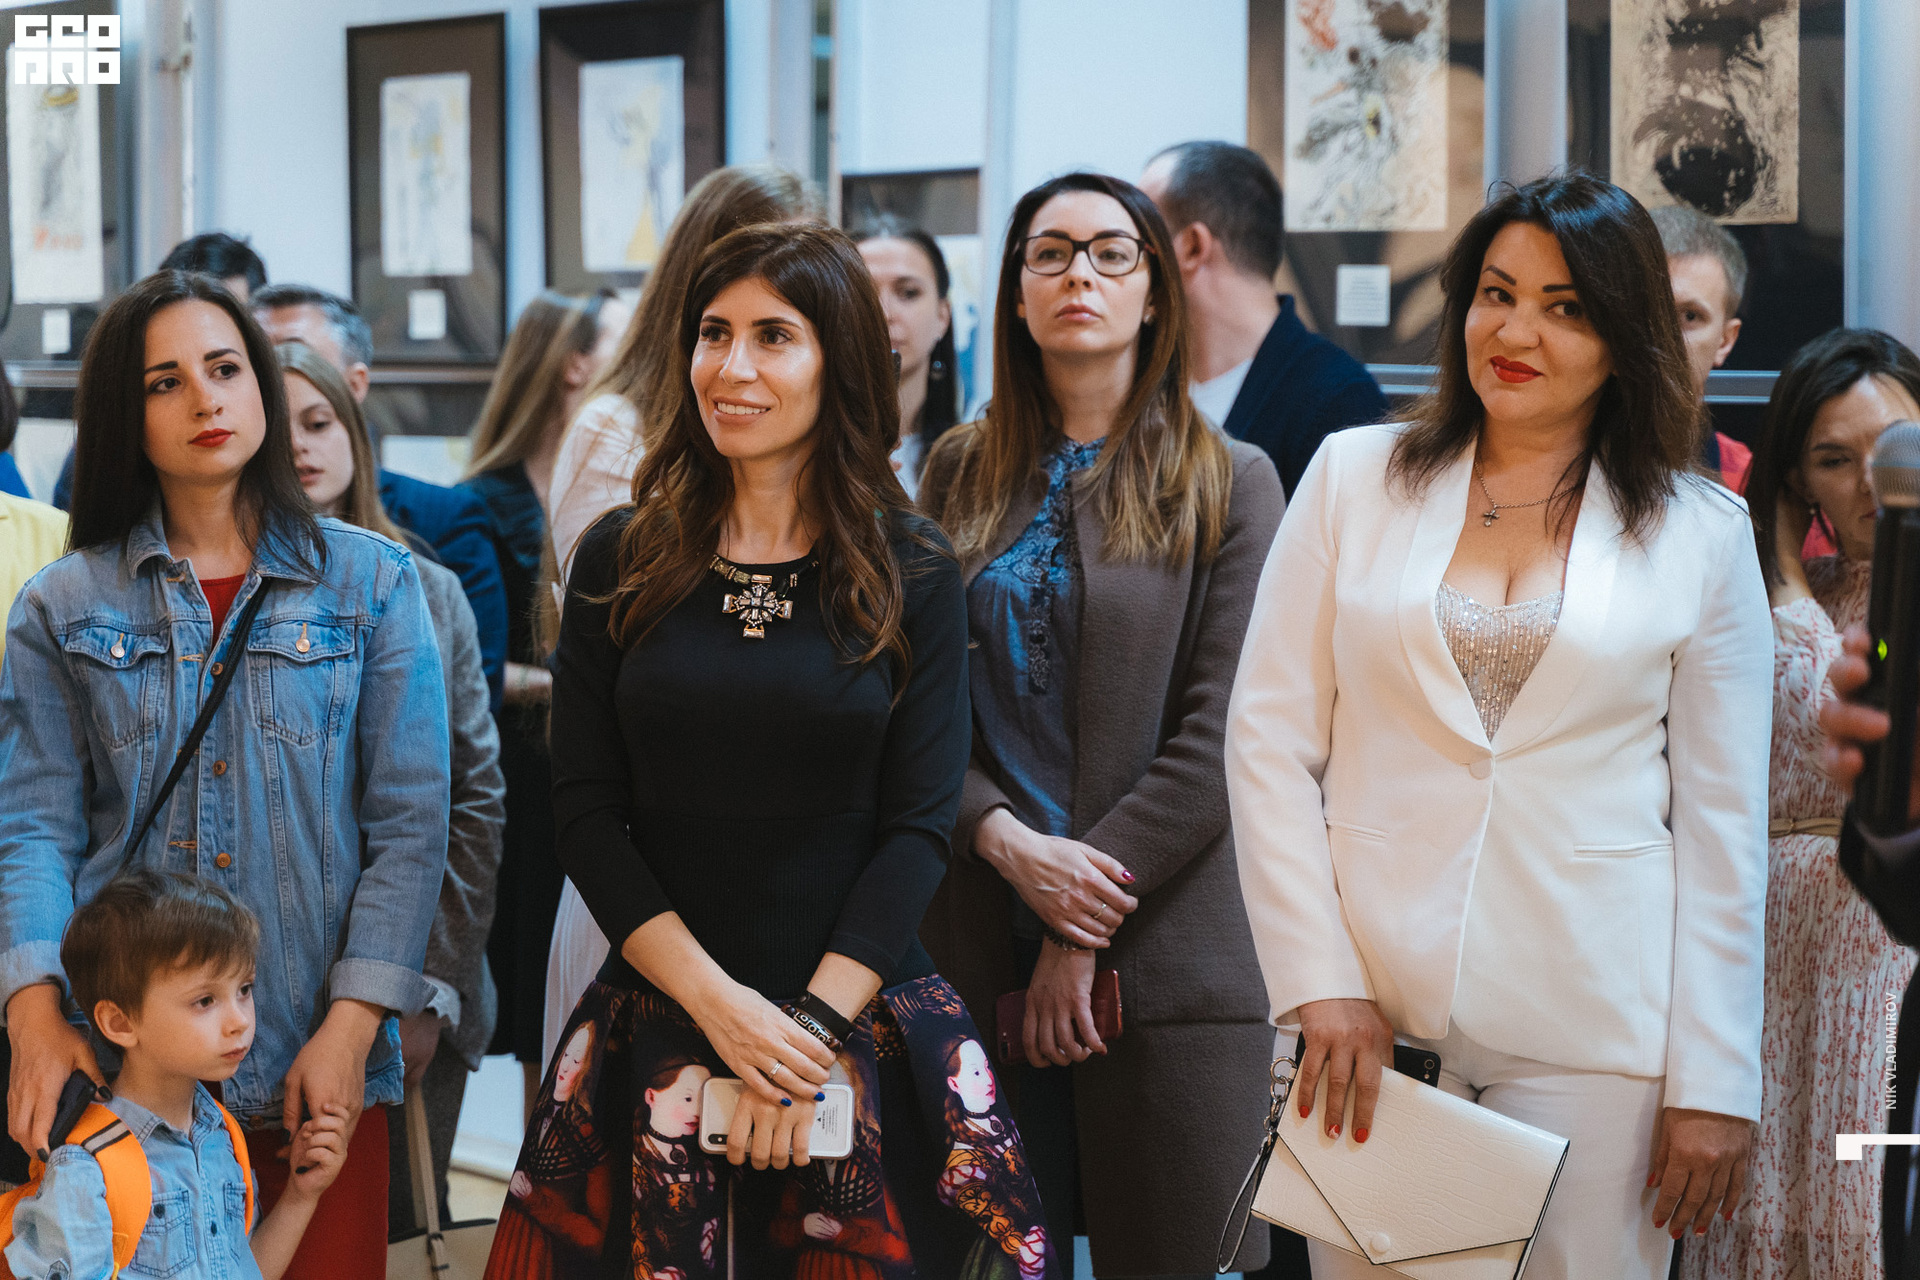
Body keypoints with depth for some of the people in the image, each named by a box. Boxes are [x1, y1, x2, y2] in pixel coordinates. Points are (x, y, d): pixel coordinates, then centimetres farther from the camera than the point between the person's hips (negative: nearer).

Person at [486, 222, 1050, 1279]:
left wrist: (812, 1023, -14)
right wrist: (721, 1005, -11)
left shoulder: (911, 575, 1)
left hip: (862, 1022, -1)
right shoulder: (621, 559, 3)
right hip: (657, 1023, 1)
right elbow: (586, 813, -1)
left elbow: (918, 827, -3)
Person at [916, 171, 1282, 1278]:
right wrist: (1010, 845, -13)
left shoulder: (1228, 482, 2)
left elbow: (1219, 736, -5)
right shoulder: (963, 472, 11)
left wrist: (1084, 936, -10)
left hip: (1165, 951, -2)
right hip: (979, 946, 2)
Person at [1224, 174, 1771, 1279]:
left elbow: (1722, 827, 4)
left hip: (1595, 1025, -1)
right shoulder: (1355, 476, 7)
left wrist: (1714, 1085, -1)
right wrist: (1321, 980, -6)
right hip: (1376, 1016, 1)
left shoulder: (1703, 532, 5)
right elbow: (1269, 741, 4)